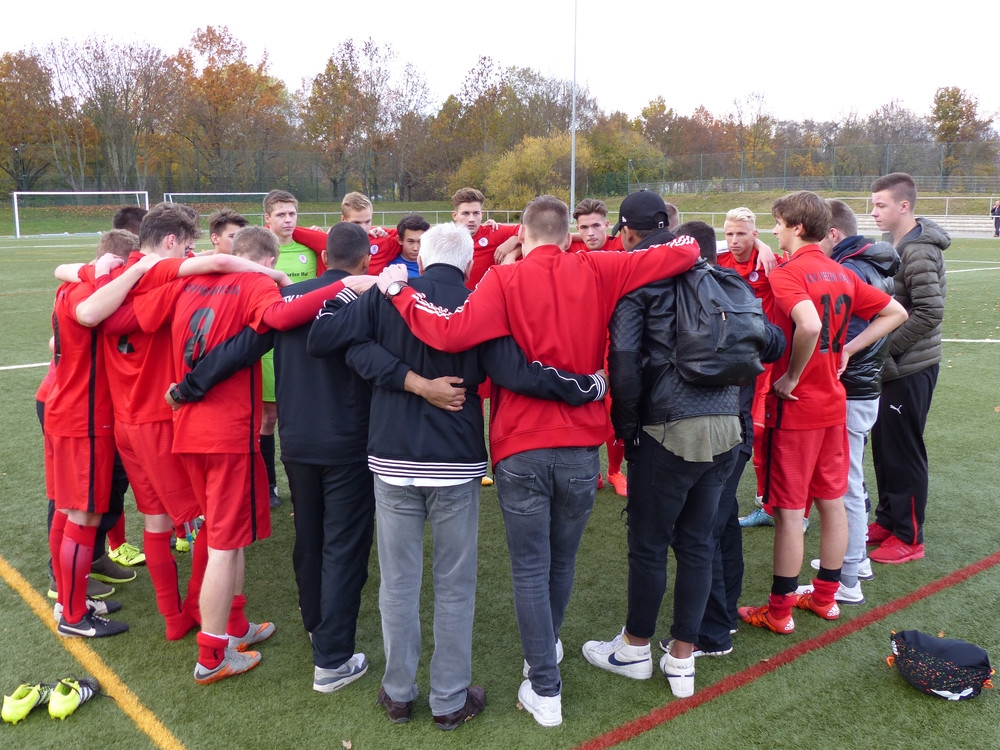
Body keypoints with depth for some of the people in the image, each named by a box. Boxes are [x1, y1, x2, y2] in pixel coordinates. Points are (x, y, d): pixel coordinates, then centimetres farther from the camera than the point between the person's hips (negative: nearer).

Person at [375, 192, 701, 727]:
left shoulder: (504, 280, -8)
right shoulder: (596, 272, 0)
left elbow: (451, 333, -23)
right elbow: (685, 252, 0)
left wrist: (398, 291, -10)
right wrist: (672, 240, 22)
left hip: (521, 448, -3)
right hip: (581, 446, 3)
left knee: (531, 569, 7)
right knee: (561, 562, 21)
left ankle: (545, 691, 13)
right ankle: (546, 648, 44)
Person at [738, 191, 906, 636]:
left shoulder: (787, 273, -16)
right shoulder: (841, 274, 7)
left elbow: (810, 324, -34)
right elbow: (896, 312, 14)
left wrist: (791, 377, -20)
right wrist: (848, 349, 8)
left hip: (795, 408, -8)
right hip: (834, 404, 8)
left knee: (789, 512, 2)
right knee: (832, 502, 16)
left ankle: (779, 611, 14)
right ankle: (825, 597, 30)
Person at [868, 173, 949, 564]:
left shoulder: (918, 251, -18)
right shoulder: (893, 242, 10)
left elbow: (930, 312, -23)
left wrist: (887, 348, -19)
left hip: (910, 368, -9)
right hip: (892, 366, 9)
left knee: (904, 451, 1)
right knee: (883, 444, 17)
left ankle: (909, 536, 14)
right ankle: (888, 520, 31)